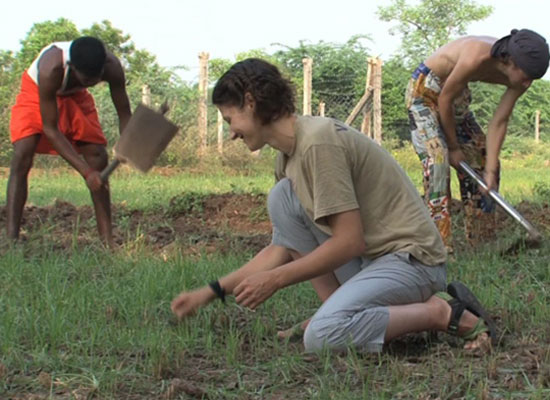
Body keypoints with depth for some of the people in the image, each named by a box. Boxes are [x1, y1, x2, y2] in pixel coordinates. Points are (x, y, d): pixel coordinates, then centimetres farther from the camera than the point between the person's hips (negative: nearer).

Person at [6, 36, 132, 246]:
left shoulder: (112, 66, -33)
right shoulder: (51, 69, -44)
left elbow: (124, 114, -21)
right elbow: (50, 129, -36)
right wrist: (86, 171, -41)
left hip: (75, 95, 4)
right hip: (37, 92, -4)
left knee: (99, 158, -7)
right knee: (22, 154, -22)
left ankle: (107, 239, -1)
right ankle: (11, 238, -24)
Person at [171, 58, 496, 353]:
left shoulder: (317, 141, -19)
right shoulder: (289, 154, 10)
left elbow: (350, 241, -21)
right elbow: (284, 248, 14)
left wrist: (274, 279, -13)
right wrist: (214, 291, 11)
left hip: (413, 259, -9)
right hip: (370, 255, 9)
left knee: (323, 337, -28)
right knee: (282, 197, -1)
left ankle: (447, 313, -11)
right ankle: (339, 308, 1)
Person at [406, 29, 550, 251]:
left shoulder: (516, 76, -16)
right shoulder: (476, 58, -37)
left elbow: (499, 122, -11)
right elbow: (444, 100, -25)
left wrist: (491, 170, -15)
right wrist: (454, 147, -13)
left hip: (457, 94, 8)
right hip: (425, 89, -8)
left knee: (482, 159, 5)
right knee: (438, 161, -22)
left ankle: (480, 241, 14)